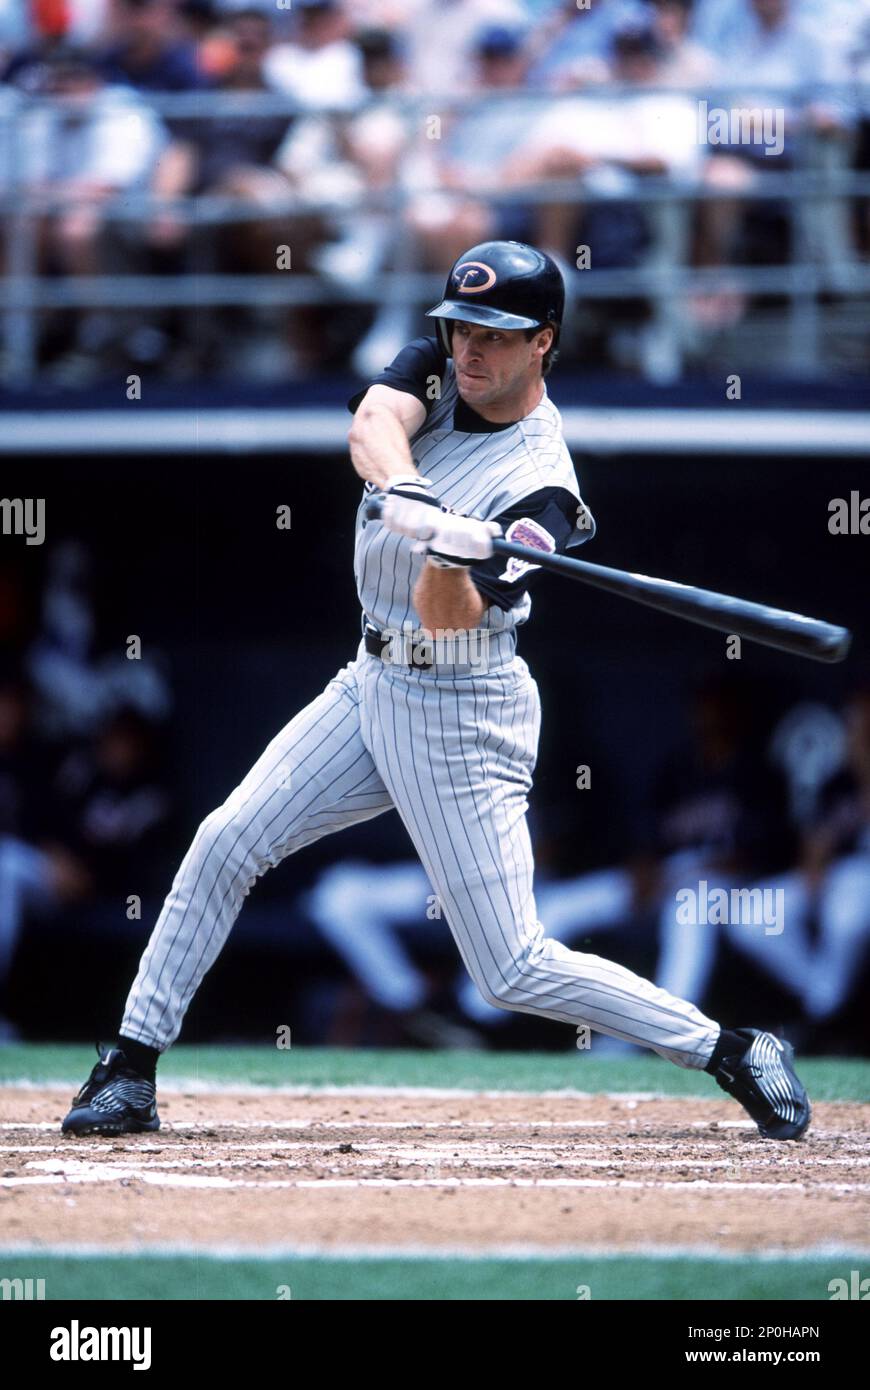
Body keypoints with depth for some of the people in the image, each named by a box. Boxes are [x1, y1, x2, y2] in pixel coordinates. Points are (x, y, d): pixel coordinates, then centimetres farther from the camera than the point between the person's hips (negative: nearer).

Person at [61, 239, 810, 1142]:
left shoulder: (540, 489, -20)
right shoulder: (436, 368, -1)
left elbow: (447, 614, -27)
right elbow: (373, 422, -23)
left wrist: (450, 557, -49)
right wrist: (409, 496, -44)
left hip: (459, 718, -7)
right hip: (373, 684, 7)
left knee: (513, 971, -9)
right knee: (226, 842, 1)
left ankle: (733, 1054, 2)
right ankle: (130, 1070, 10)